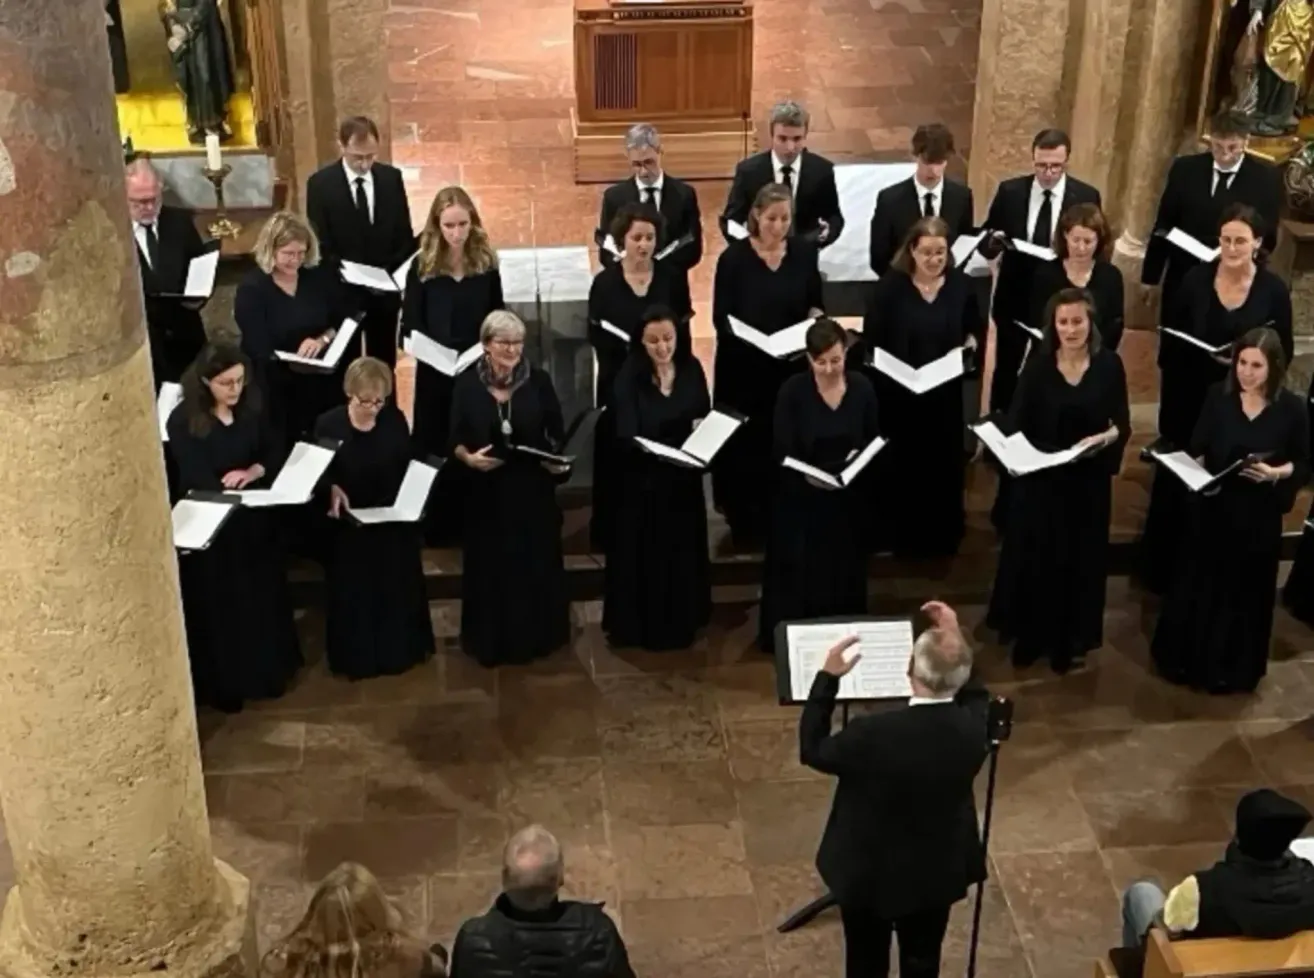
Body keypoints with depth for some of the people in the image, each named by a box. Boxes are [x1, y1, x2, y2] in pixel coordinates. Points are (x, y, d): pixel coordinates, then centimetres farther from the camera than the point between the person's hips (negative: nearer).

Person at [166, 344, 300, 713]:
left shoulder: (250, 410, 0)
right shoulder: (183, 421, -17)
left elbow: (274, 452, 4)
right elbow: (197, 480, -21)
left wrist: (253, 472, -17)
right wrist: (238, 492, -33)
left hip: (255, 518, 5)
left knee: (263, 596, 15)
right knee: (219, 605, 6)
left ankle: (266, 670, 33)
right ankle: (224, 684, 20)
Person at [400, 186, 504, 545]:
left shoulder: (486, 263, 1)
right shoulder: (422, 266, -4)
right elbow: (409, 326, -3)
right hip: (435, 373, -1)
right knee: (435, 449, 7)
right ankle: (436, 527, 17)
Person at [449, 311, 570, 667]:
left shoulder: (538, 381, -3)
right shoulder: (467, 384, -3)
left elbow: (557, 434, 2)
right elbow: (455, 440, 0)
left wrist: (557, 459, -17)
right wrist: (468, 457, -19)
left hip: (533, 489, 1)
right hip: (487, 491, 0)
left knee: (535, 564, 8)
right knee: (491, 567, 6)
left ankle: (535, 636, 23)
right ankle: (491, 640, 20)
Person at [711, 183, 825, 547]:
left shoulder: (804, 252, 0)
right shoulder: (734, 257, -10)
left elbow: (815, 303, 12)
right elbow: (721, 319, -10)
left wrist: (814, 319, -11)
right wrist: (756, 338, -27)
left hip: (791, 363, 3)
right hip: (743, 365, -3)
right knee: (745, 444, 4)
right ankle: (745, 520, 20)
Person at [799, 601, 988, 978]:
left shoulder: (874, 734, -33)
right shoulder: (973, 727, -22)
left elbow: (812, 751, -14)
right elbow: (974, 697, 5)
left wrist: (827, 678, -12)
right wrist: (955, 638, 6)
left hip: (869, 875, -3)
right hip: (937, 874, 3)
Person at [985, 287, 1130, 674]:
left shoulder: (1109, 364, -5)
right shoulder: (1038, 364, -7)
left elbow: (1123, 425, -2)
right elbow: (1016, 422, -7)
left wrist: (1105, 438, -23)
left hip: (1089, 479, 1)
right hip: (1040, 477, 0)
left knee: (1081, 559, 10)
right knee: (1034, 557, 7)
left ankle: (1071, 641, 25)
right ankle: (1030, 636, 25)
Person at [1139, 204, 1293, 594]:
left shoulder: (1274, 291, -9)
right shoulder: (1196, 278, -7)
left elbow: (1284, 352, -4)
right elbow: (1170, 336, 0)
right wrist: (1167, 389, -4)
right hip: (1189, 398, 1)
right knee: (1173, 484, 12)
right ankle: (1160, 569, 30)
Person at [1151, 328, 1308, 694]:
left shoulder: (1291, 408, -9)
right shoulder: (1219, 395, -5)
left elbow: (1306, 463, -2)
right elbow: (1197, 449, 1)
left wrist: (1277, 473, -20)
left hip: (1258, 517, -1)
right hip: (1211, 509, 1)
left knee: (1245, 592, 10)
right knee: (1198, 585, 12)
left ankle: (1232, 669, 28)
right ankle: (1184, 658, 30)